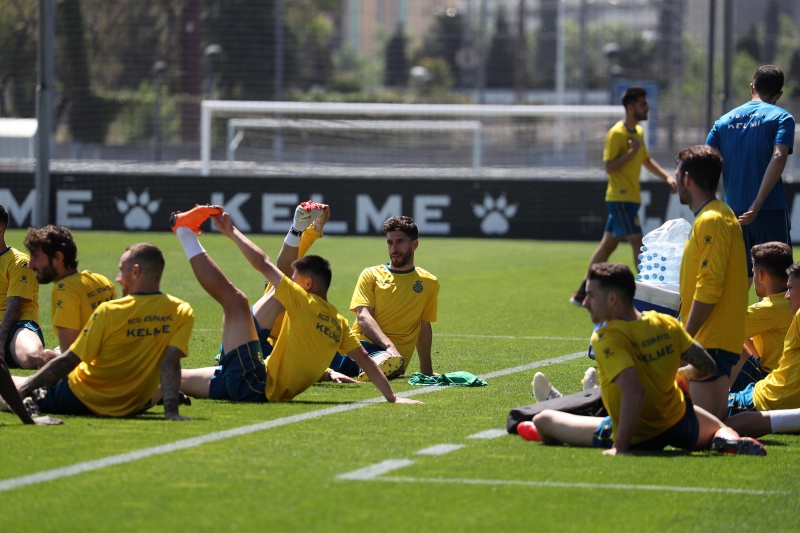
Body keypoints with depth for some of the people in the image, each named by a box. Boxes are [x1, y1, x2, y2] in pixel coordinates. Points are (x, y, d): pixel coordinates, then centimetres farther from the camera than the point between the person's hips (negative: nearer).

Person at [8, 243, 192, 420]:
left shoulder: (108, 312, -20)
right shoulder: (182, 313, -12)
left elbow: (68, 361, -16)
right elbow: (170, 362, -19)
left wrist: (26, 386, -6)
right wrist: (171, 410, -24)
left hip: (83, 400, -5)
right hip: (134, 407, 5)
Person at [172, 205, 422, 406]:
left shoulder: (305, 303, -7)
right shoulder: (338, 323, 13)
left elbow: (262, 263, -8)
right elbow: (364, 359, 8)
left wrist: (231, 231, 3)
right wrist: (392, 398, 12)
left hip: (254, 383, -8)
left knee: (234, 299, -5)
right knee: (175, 379, 16)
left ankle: (186, 231, 4)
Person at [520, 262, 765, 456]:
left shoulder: (606, 338, -25)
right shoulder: (667, 324, -7)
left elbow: (633, 390, -36)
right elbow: (706, 366, 0)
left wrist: (619, 447, -34)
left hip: (637, 438, -5)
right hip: (680, 424, 5)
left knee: (542, 419, 5)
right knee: (718, 428, 37)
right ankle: (731, 441, 4)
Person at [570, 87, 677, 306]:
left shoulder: (638, 131, 14)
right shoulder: (617, 134, -14)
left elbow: (646, 160, 26)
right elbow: (609, 167, -18)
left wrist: (666, 176, 14)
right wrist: (632, 151, -24)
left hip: (630, 198, 9)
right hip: (621, 197, -9)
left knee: (608, 244, 10)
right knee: (637, 242, -10)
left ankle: (582, 293, 15)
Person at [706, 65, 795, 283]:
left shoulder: (724, 121, 12)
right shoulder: (781, 117, -1)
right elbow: (778, 157, -16)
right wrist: (757, 205, -19)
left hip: (734, 213, 4)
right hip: (771, 211, -4)